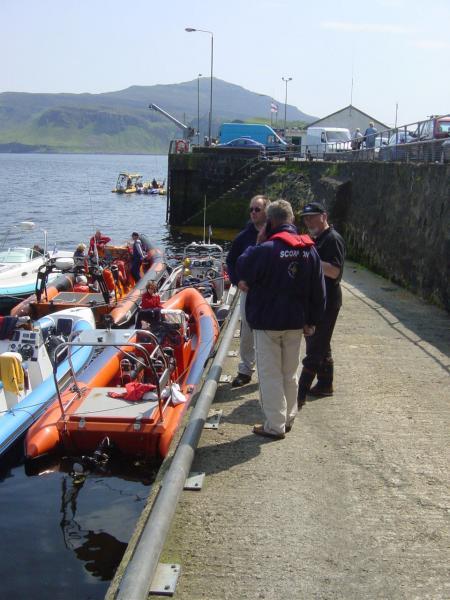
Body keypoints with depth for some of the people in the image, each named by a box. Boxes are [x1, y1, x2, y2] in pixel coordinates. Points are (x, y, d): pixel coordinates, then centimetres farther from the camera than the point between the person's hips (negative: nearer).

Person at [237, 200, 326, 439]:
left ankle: (274, 425, 7)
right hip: (296, 322, 6)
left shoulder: (266, 249, -19)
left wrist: (254, 245, 1)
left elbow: (242, 270, -6)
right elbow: (318, 290, 6)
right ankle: (288, 418, 29)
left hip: (268, 322, -6)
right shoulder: (309, 249, 1)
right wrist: (312, 320, 14)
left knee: (270, 374, 3)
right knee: (291, 373, 17)